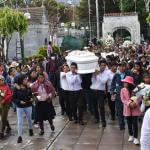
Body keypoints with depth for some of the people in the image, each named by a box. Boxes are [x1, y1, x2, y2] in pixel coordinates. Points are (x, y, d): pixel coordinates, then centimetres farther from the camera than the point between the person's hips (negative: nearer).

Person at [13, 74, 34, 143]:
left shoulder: (28, 88, -5)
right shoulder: (16, 89, -11)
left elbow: (31, 95, 9)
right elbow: (14, 98, -8)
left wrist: (31, 98, -13)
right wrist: (19, 101, -23)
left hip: (28, 106, 2)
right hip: (20, 107, -2)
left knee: (29, 119, 21)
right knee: (20, 122, -3)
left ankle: (30, 129, 47)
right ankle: (20, 136, 1)